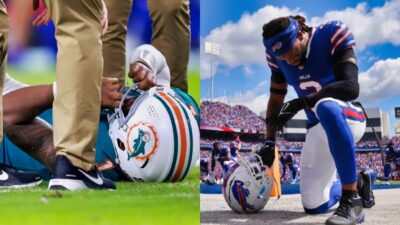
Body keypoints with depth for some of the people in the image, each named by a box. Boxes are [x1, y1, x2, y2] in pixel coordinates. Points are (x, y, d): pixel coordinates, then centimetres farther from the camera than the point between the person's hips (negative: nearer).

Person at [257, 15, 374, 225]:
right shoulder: (278, 55, -4)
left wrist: (299, 103, -34)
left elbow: (350, 88, -31)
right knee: (313, 205, 2)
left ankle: (351, 200, -39)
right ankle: (357, 183, 34)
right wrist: (269, 142, -1)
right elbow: (276, 98, 7)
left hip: (348, 119, -6)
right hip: (318, 129, 6)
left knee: (326, 106, -42)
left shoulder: (332, 35, -21)